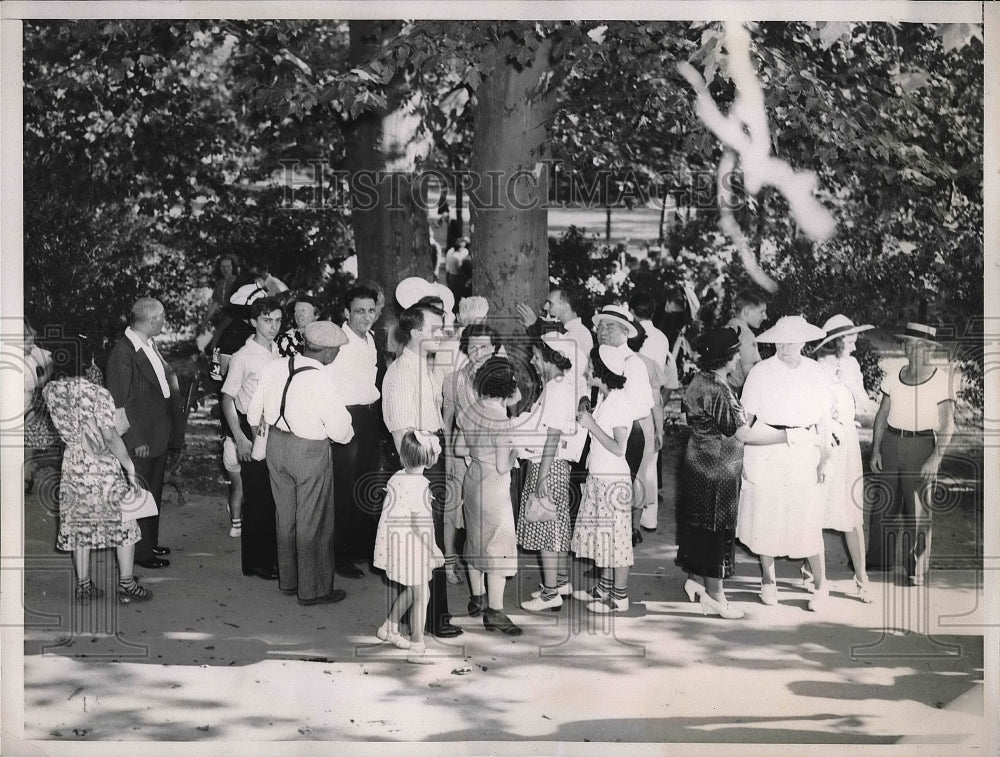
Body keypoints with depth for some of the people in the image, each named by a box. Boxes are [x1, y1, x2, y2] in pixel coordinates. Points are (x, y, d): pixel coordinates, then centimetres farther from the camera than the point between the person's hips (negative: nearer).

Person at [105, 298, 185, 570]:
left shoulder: (149, 346, 8)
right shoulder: (122, 353, -20)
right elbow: (119, 402, -19)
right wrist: (136, 440, -18)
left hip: (158, 436, 9)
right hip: (140, 441, -9)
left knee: (154, 494, 20)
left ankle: (150, 543, 33)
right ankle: (141, 551, 13)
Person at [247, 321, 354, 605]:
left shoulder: (273, 368, -6)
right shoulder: (321, 383, -24)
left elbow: (254, 413, 5)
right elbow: (341, 432, -16)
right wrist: (347, 432, 8)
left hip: (276, 444, 7)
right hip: (310, 453, -6)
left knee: (285, 516, 20)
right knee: (313, 522, 8)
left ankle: (288, 580, 34)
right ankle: (313, 589, 19)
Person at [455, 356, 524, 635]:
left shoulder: (472, 411, -1)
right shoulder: (501, 422, -22)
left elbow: (459, 448, 9)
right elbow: (503, 466, -21)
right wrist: (515, 451, -4)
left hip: (472, 479, 8)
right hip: (494, 486, -8)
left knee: (476, 539, 20)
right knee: (499, 545, 0)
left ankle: (477, 598, 34)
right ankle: (495, 613, 3)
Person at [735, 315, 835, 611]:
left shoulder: (815, 373, 4)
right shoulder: (761, 372, -1)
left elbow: (823, 419, 8)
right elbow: (746, 415, 3)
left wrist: (824, 458, 4)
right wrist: (737, 452, 1)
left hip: (804, 451, 0)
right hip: (765, 451, 0)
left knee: (809, 519, -1)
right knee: (765, 515, 4)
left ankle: (821, 584, 14)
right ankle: (768, 580, 22)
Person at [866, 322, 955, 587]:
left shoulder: (941, 379, -5)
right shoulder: (894, 377, 7)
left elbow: (947, 426, -7)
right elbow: (882, 415, 11)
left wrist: (935, 460, -14)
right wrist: (875, 450, 3)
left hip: (921, 445, -4)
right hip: (890, 443, 4)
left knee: (918, 510, -3)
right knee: (885, 504, 8)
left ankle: (917, 571, 5)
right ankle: (880, 559, 22)